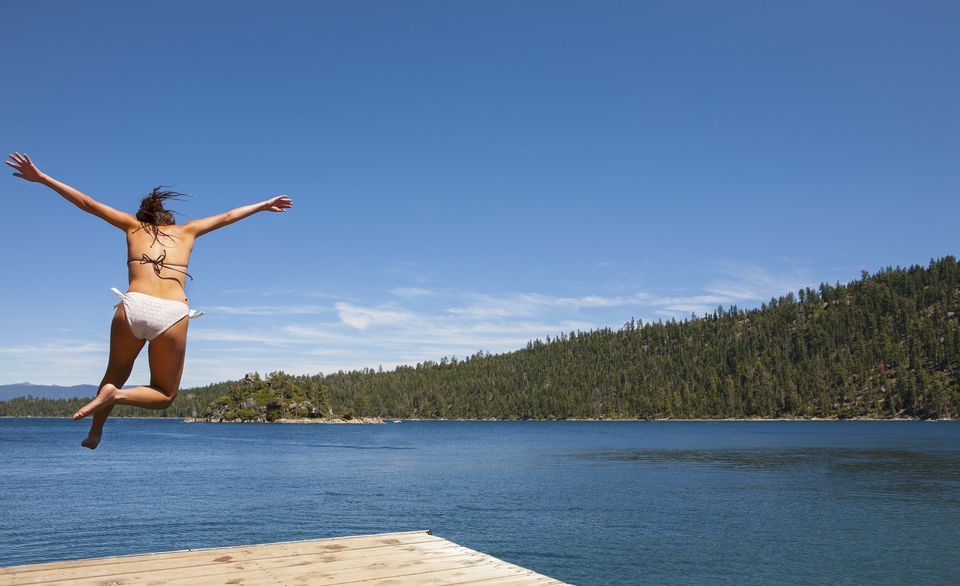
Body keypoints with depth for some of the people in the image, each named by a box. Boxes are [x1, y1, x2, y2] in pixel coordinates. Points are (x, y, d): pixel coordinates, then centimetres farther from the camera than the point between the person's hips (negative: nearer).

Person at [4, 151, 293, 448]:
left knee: (116, 373, 31)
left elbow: (88, 203, 24)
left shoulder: (134, 225, 22)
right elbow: (226, 217, 36)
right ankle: (114, 395, -11)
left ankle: (94, 433, 19)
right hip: (172, 314, -1)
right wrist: (263, 205, 49)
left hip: (133, 306, 1)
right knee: (164, 395, 16)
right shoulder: (186, 231, 24)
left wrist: (41, 178, 31)